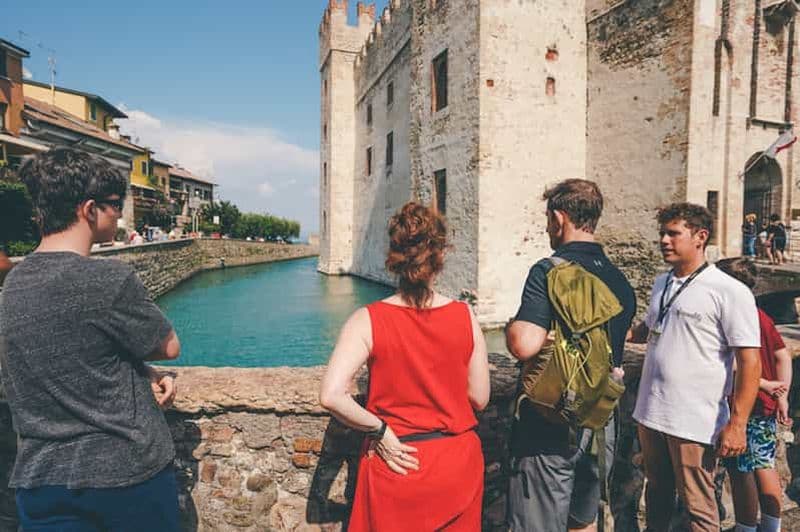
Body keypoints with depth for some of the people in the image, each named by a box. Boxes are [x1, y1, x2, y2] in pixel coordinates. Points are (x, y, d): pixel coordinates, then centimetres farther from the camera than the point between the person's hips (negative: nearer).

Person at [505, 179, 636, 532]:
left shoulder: (549, 271, -17)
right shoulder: (620, 281, 6)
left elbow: (525, 345, -28)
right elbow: (616, 364, 15)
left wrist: (511, 328, -9)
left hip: (550, 424, -7)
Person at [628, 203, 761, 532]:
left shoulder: (730, 292, -11)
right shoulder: (662, 283, 9)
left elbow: (749, 361, -13)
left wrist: (737, 424, -17)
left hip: (695, 422, -6)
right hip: (650, 413, 6)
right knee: (657, 493, 22)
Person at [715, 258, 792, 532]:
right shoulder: (762, 317, 5)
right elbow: (784, 357, 7)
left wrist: (765, 384, -13)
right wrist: (782, 397, 8)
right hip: (767, 408, 8)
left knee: (742, 473, 5)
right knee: (764, 466, 19)